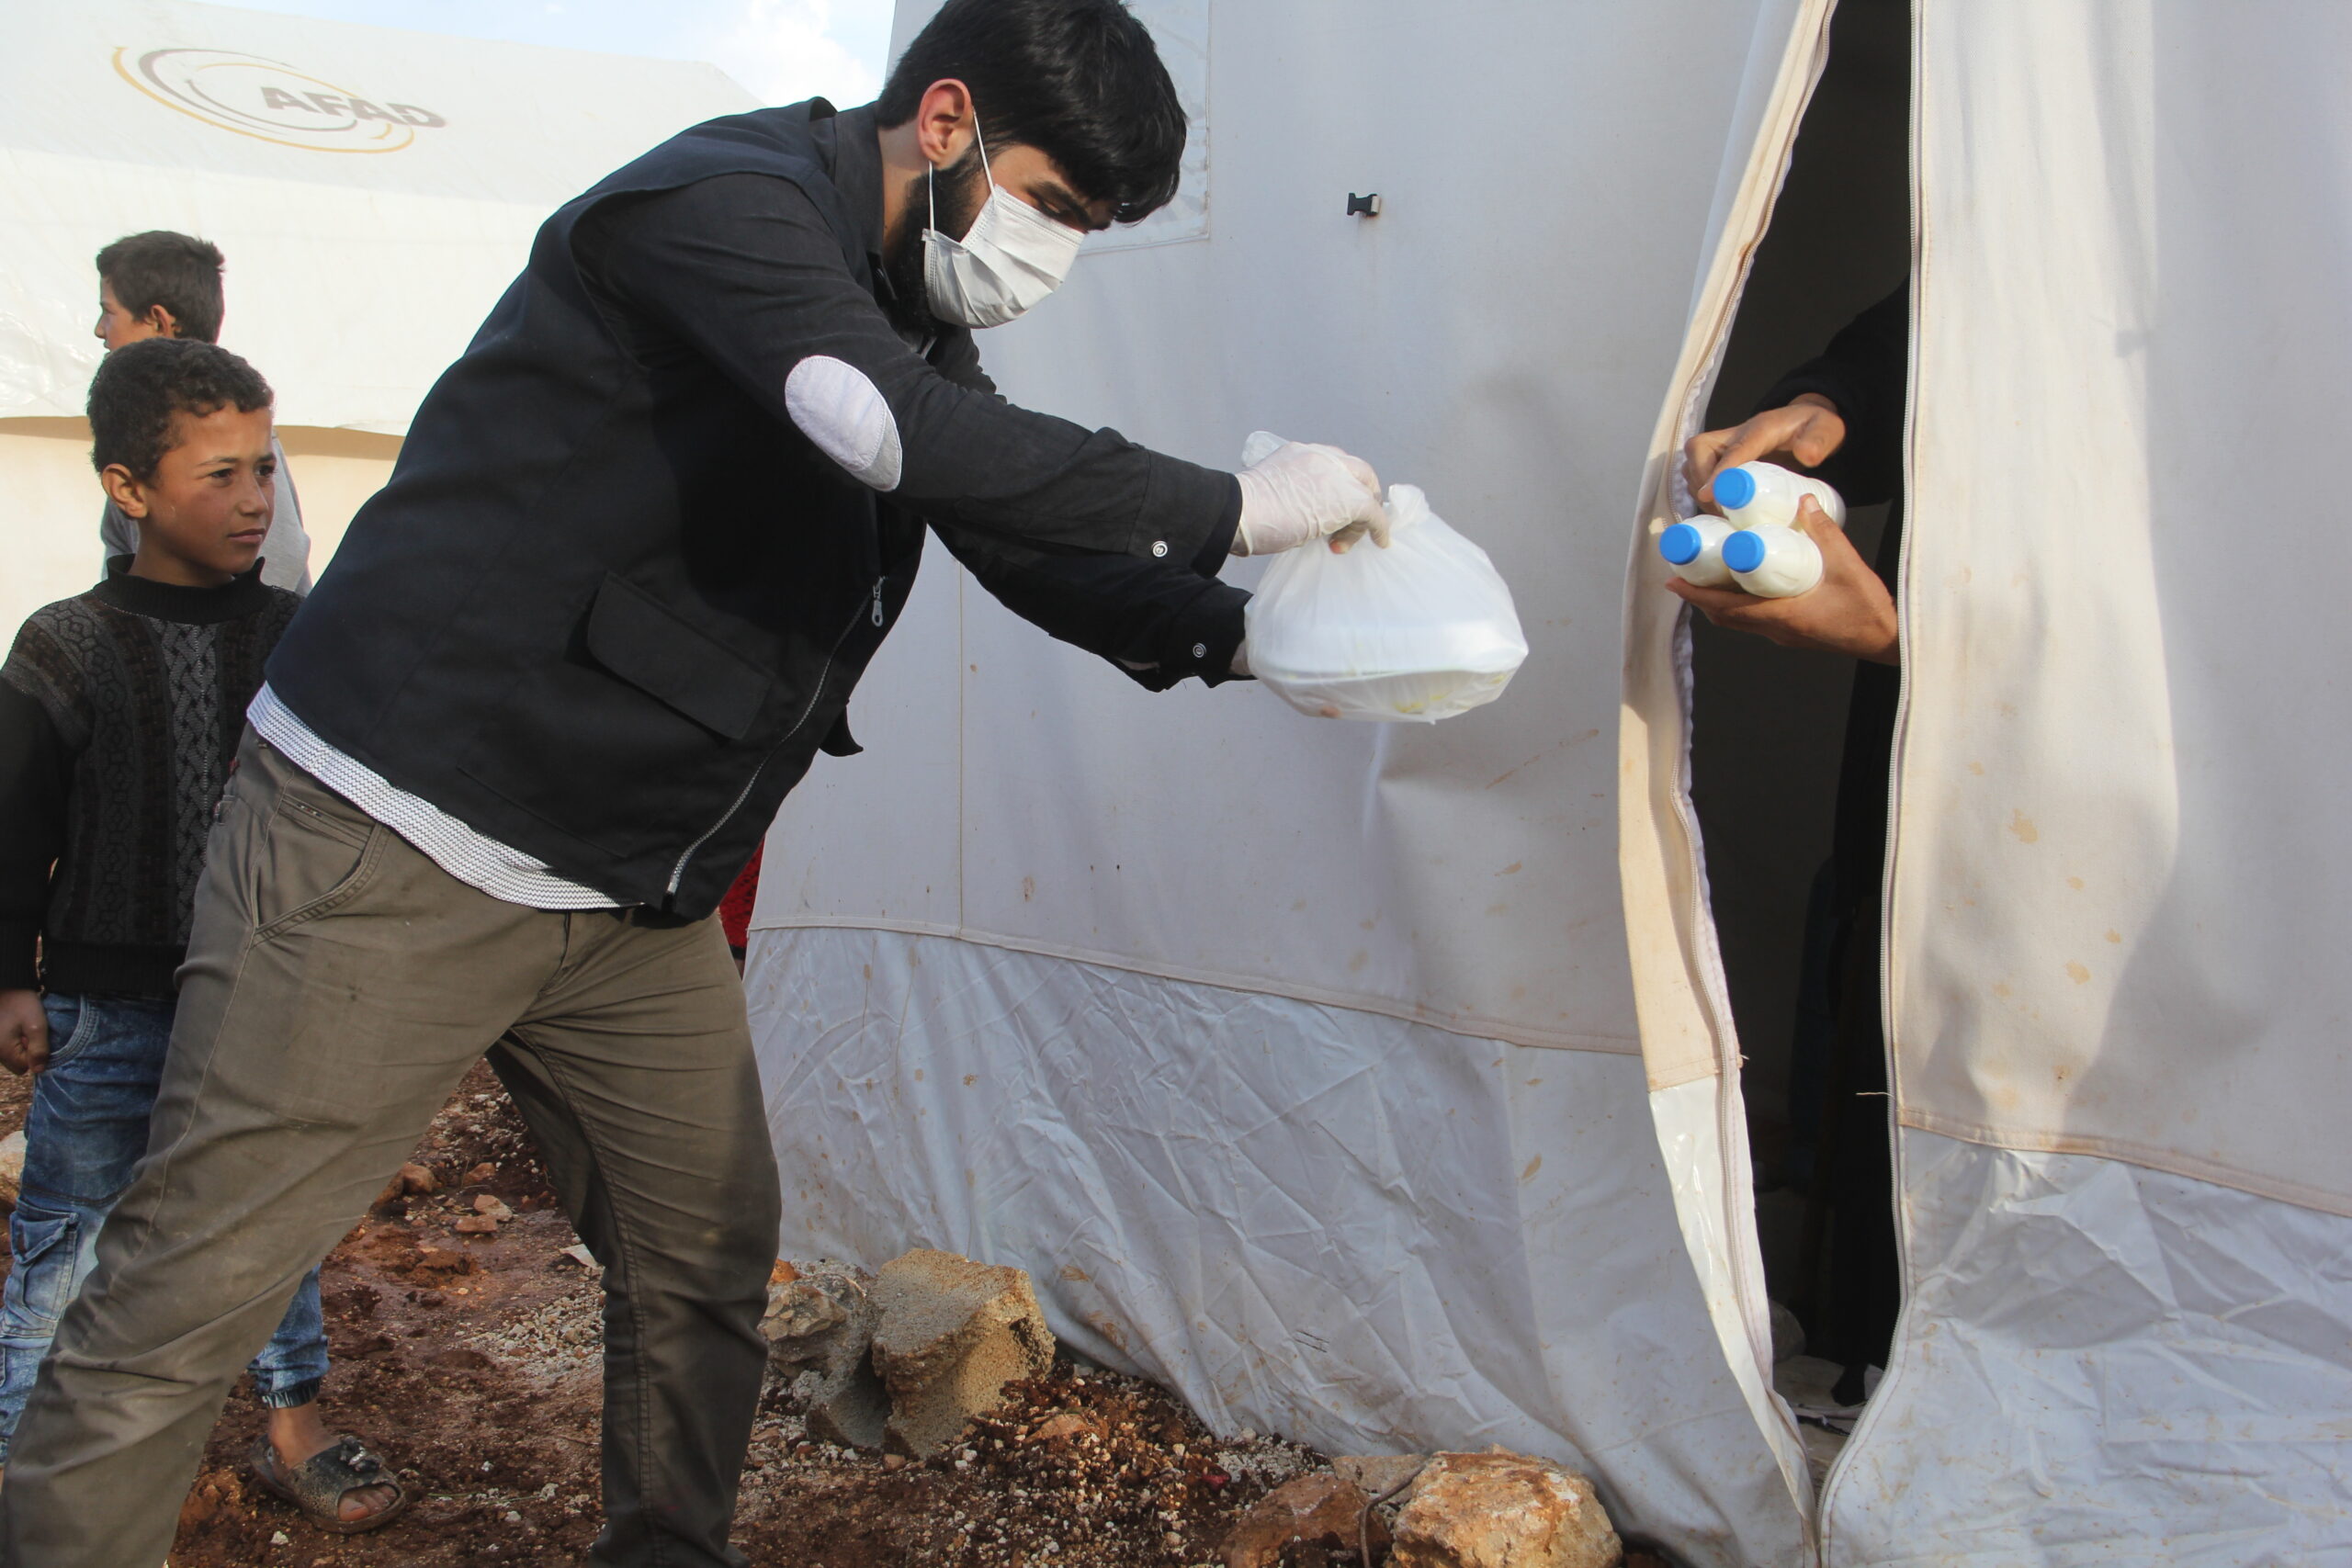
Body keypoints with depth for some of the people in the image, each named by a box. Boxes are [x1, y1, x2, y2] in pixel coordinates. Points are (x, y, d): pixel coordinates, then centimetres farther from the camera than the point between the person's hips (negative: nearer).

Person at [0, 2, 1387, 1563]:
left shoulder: (916, 315, 13)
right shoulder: (726, 201, -16)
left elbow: (1036, 546, 14)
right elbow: (901, 433, -33)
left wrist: (1237, 634, -2)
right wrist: (1233, 505, -26)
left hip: (638, 900, 9)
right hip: (397, 845, -8)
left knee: (711, 1259, 12)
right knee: (187, 1301, -4)